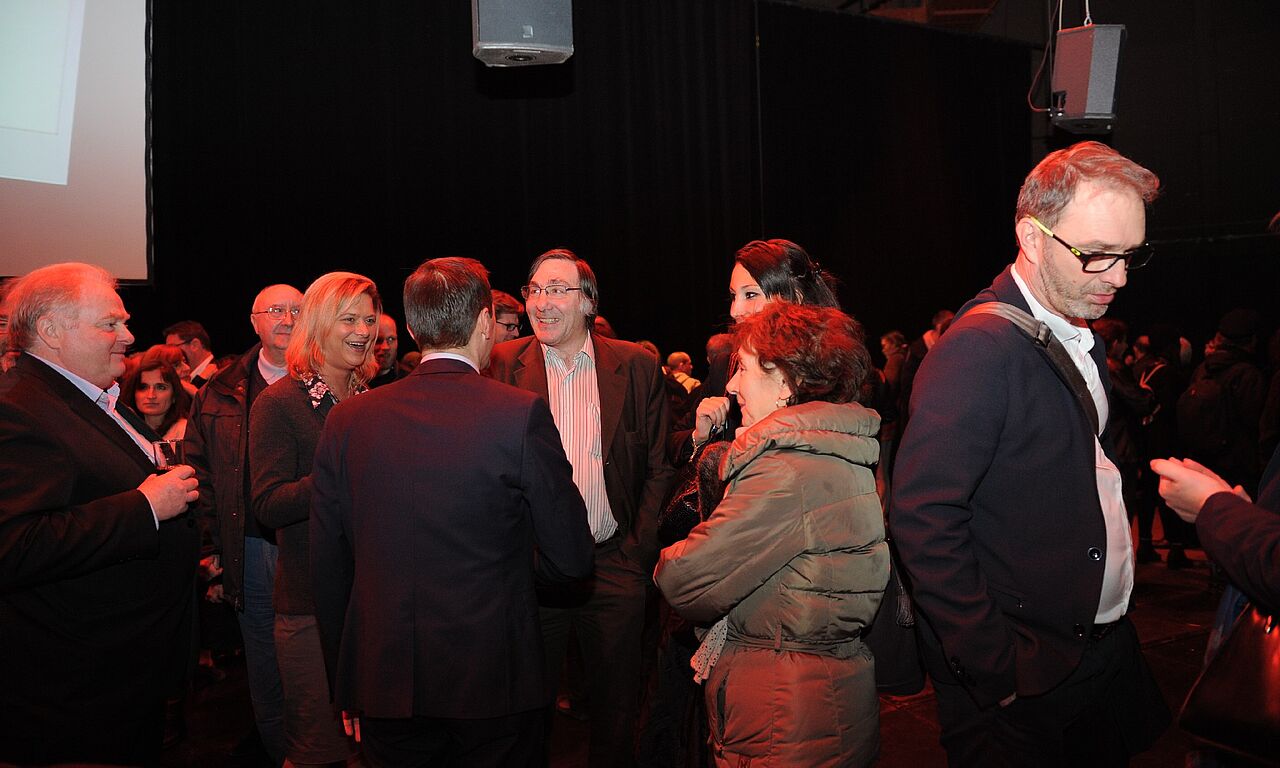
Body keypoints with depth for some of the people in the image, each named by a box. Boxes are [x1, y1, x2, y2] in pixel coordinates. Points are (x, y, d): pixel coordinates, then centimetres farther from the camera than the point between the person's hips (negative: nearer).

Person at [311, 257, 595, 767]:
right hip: (492, 682, -3)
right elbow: (572, 558, -9)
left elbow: (327, 568, 4)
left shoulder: (346, 422, -3)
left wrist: (345, 675, 15)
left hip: (384, 687, 3)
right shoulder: (521, 415, -14)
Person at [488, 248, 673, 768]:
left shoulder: (636, 366, 1)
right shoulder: (504, 364, 0)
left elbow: (657, 469, 4)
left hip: (615, 565, 1)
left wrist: (639, 550, -4)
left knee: (615, 709, 13)